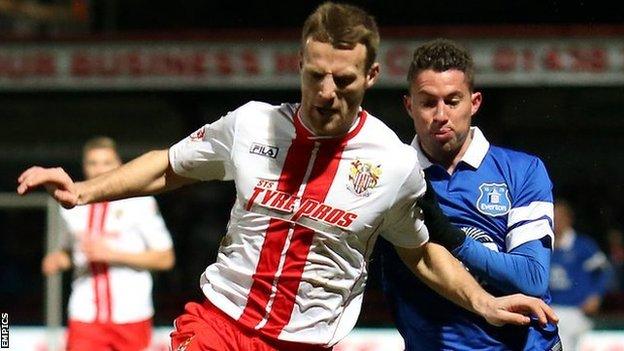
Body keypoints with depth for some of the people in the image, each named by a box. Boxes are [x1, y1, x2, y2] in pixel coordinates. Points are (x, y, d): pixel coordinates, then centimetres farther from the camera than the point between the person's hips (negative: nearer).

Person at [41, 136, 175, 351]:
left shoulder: (139, 202, -2)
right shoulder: (72, 207, 10)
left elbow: (165, 258, -5)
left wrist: (113, 254, -14)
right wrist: (57, 260, 3)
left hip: (131, 316, -2)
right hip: (85, 318, 2)